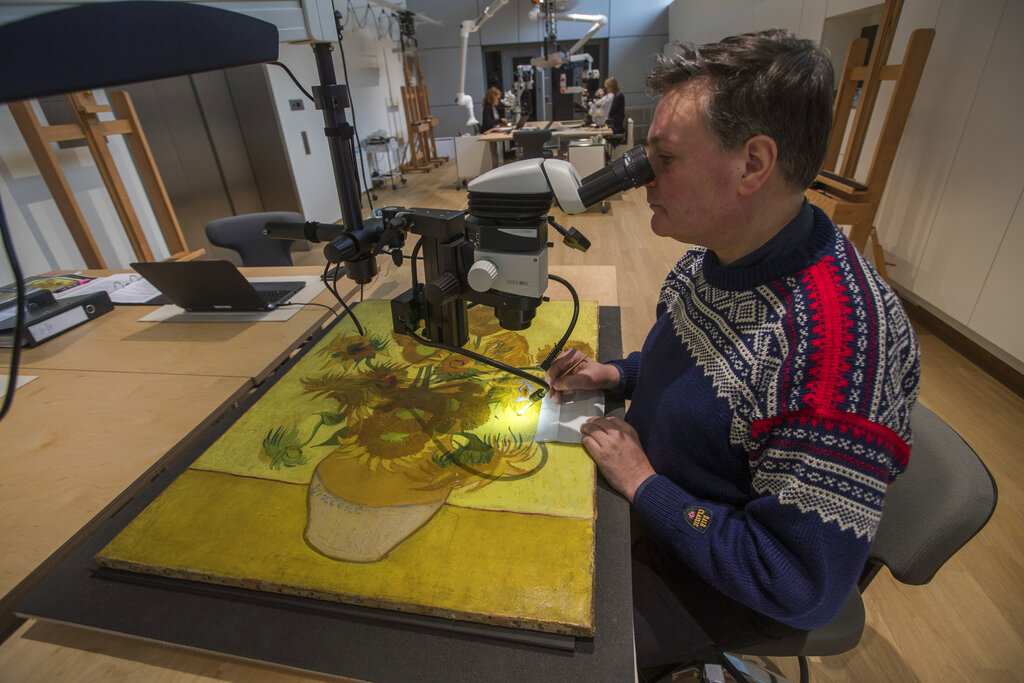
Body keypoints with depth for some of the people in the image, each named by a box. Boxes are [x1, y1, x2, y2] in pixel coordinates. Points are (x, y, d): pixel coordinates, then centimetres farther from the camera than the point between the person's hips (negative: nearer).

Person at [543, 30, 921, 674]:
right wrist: (617, 373, -5)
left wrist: (644, 485, -23)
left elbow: (803, 587, -29)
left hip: (718, 578, -6)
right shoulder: (717, 254, -9)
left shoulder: (842, 347, -37)